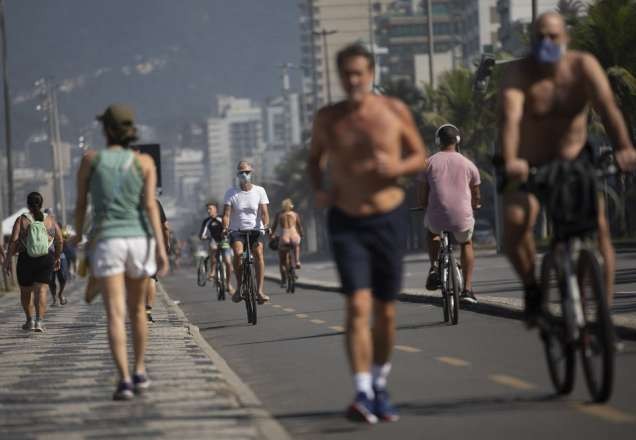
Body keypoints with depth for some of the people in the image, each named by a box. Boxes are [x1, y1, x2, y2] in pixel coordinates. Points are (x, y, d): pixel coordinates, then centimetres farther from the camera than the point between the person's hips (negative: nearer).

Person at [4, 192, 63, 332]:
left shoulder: (22, 220, -4)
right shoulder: (50, 220, 4)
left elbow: (13, 240, -12)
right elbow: (59, 241, 6)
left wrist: (8, 259, -6)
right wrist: (57, 257, 20)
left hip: (26, 259, -1)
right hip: (46, 260, 1)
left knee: (26, 290, 16)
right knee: (41, 290, -4)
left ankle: (30, 320, 18)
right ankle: (39, 321, -17)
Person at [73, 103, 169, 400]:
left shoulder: (91, 159, 2)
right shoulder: (144, 162, 2)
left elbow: (81, 204, 5)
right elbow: (150, 205, -8)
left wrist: (78, 240, 18)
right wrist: (161, 247, -12)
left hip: (106, 242, -2)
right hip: (139, 240, 2)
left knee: (116, 315, -8)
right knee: (137, 309, 21)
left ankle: (124, 379, -22)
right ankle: (140, 373, 26)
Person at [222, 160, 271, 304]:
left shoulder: (259, 191, 3)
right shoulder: (231, 193, 1)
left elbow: (264, 212, -5)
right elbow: (226, 213, -6)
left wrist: (266, 225, -25)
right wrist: (225, 227, -26)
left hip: (255, 229, 0)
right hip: (237, 230, 0)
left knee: (258, 253, -26)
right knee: (238, 253, -29)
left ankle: (259, 291, -29)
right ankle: (239, 287, -13)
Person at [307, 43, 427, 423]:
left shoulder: (394, 111, -2)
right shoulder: (328, 119, 1)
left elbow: (421, 157, 6)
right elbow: (315, 158, 18)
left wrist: (397, 167, -16)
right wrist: (318, 189, -1)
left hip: (389, 219, 1)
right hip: (347, 223, -1)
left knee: (386, 312, 10)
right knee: (358, 306, -16)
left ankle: (380, 387, 29)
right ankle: (363, 394, -21)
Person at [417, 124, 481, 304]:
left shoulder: (429, 163, 3)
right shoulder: (468, 164, 4)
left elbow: (422, 198, 3)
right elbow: (476, 198, 13)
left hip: (436, 217, 0)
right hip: (462, 220, 0)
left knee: (432, 231, 37)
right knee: (466, 243, 32)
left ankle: (434, 267, 16)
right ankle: (467, 289, 22)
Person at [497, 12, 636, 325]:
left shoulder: (583, 66, -12)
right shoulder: (518, 73, -16)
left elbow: (606, 106, -27)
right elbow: (510, 117, -32)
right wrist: (510, 161, -51)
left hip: (575, 162, 1)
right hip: (528, 167, -1)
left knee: (598, 225, -19)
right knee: (515, 220, -27)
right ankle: (531, 288, -2)